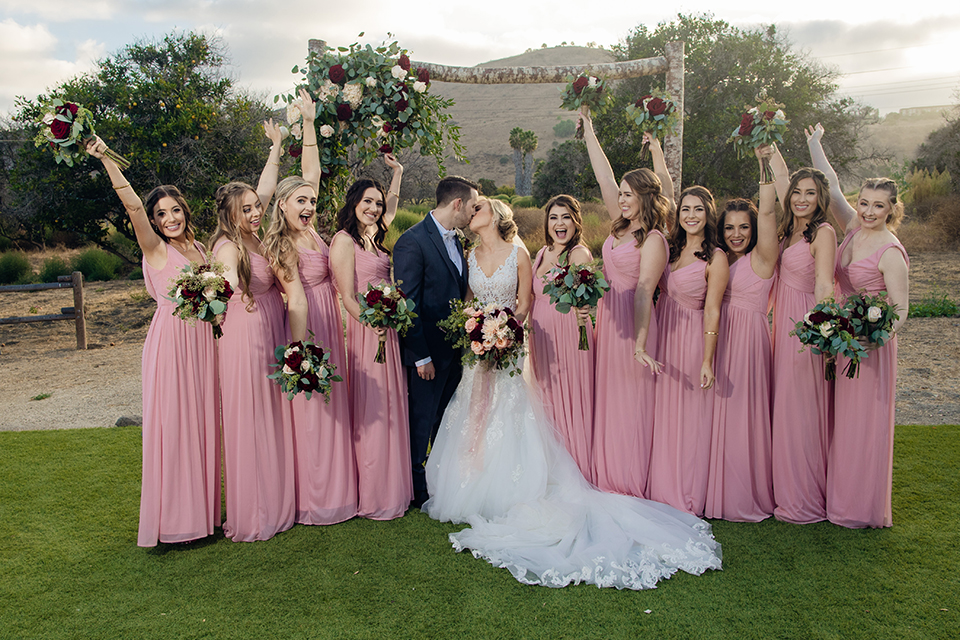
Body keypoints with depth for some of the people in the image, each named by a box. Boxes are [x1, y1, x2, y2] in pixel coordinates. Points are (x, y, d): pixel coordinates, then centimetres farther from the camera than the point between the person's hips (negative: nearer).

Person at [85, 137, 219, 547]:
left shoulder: (197, 247, 13)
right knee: (170, 422, -1)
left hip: (201, 340, 6)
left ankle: (201, 505, 24)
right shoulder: (155, 249, -5)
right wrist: (106, 160, -29)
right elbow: (132, 205, -20)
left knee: (201, 419, 11)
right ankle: (171, 514, 11)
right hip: (170, 340, -6)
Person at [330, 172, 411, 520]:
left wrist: (397, 173, 34)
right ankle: (372, 497, 8)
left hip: (386, 331, 8)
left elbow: (390, 209, 34)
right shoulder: (344, 241, -9)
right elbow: (348, 298, -15)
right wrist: (373, 324, -27)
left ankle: (391, 487, 22)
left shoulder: (373, 237, 13)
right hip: (364, 334, -8)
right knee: (369, 411, -3)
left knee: (389, 408, 11)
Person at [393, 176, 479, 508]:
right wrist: (421, 356, -18)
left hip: (455, 349, 8)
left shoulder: (455, 240, 11)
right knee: (422, 421, 6)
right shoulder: (413, 241, -16)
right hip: (428, 352, -8)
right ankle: (416, 490, 22)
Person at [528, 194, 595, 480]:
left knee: (570, 399, 2)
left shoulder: (579, 254, -12)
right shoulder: (542, 253, 11)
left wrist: (581, 311, -50)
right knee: (547, 399, 15)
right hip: (541, 336, 7)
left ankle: (578, 471, 19)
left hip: (568, 335, -7)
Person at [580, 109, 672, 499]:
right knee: (607, 399, 12)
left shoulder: (653, 241, -13)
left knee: (630, 402, 0)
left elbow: (644, 293, -21)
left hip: (630, 321, -8)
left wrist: (640, 344, -26)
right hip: (607, 316, 8)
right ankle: (609, 480, 23)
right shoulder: (621, 227, 9)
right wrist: (589, 134, 19)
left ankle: (632, 487, 13)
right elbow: (604, 178, 14)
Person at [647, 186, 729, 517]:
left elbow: (712, 311, -12)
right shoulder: (672, 249, 9)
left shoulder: (715, 258, -9)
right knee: (662, 414, 12)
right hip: (662, 334, 6)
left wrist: (707, 360, -14)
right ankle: (663, 492, 26)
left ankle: (687, 501, 19)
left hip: (690, 340, -6)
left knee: (688, 419, 3)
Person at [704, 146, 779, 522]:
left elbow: (767, 211, -17)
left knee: (743, 413, -2)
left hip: (748, 337, -6)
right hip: (719, 337, 6)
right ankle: (718, 492, 22)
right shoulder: (721, 260, 13)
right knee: (718, 414, 9)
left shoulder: (762, 259, -7)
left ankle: (746, 498, 13)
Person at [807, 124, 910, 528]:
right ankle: (839, 496, 28)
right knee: (840, 420, 14)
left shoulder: (890, 252, -15)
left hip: (870, 344, -7)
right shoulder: (853, 229, 3)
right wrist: (815, 146, 12)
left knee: (864, 422, 3)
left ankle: (864, 509, 18)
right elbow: (831, 189, 10)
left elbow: (901, 309, -14)